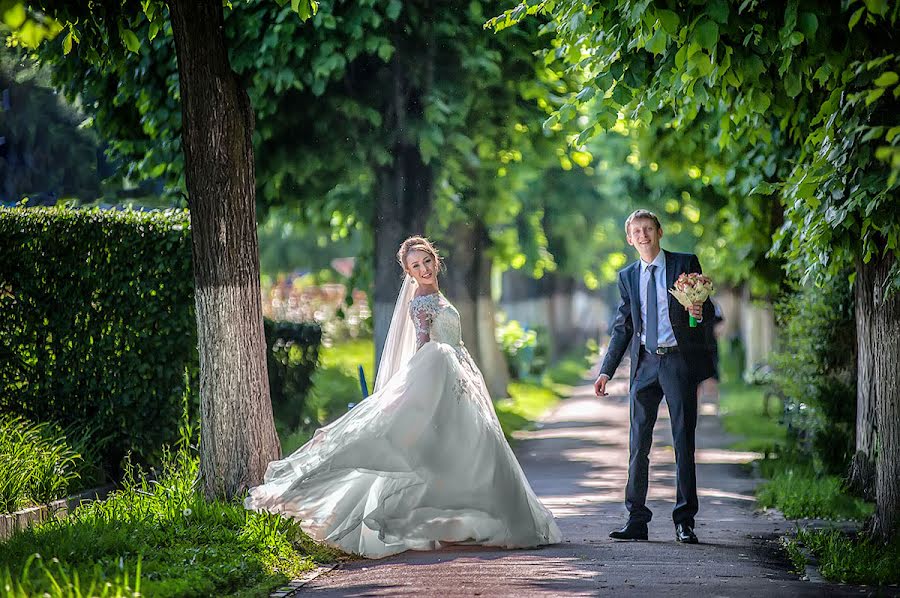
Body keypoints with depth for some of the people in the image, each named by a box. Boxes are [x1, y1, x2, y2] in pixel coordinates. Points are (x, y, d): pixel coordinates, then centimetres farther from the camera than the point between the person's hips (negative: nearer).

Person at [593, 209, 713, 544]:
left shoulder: (686, 264, 2)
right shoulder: (627, 277, 12)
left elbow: (708, 312, 2)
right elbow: (622, 328, 14)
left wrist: (700, 313, -23)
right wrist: (606, 371, 7)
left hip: (679, 360, -3)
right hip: (645, 363, 3)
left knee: (683, 442, 0)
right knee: (638, 442, 1)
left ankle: (684, 522, 5)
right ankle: (636, 520, 5)